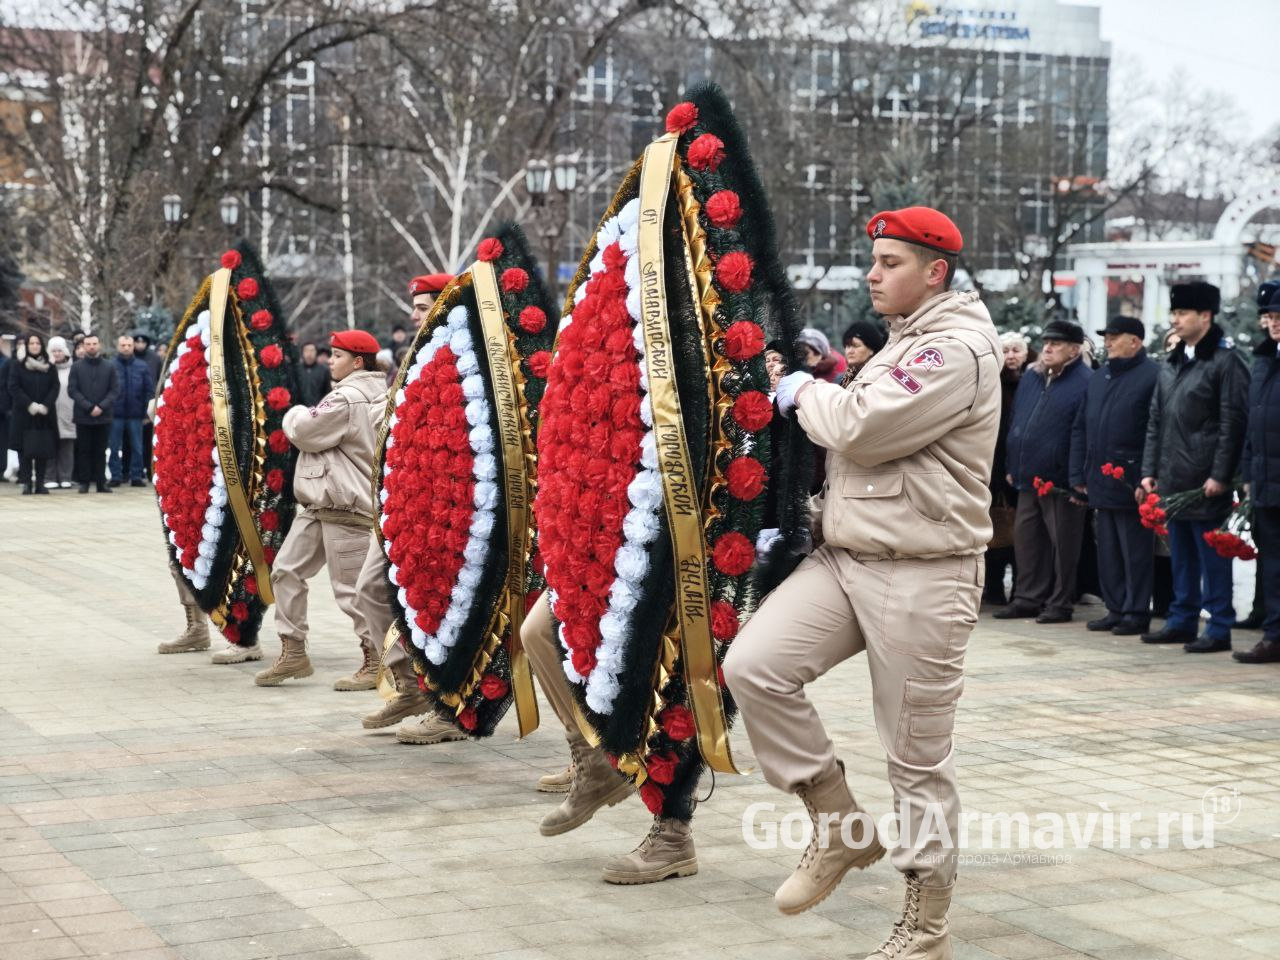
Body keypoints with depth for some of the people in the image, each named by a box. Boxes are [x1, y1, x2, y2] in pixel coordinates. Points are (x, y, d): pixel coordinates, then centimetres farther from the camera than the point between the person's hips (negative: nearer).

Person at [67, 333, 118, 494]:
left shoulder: (110, 367, 4)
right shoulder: (76, 367, 3)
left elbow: (115, 389, 2)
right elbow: (72, 390, -2)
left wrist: (101, 406, -11)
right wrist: (89, 407, -11)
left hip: (103, 416, 1)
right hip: (83, 417, -1)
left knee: (100, 451, 5)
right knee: (84, 450, 3)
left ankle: (101, 482, 8)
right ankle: (84, 482, 7)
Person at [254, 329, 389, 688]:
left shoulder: (347, 399, -18)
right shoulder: (377, 393, 14)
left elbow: (304, 432, -14)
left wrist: (295, 415, 7)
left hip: (344, 506, -11)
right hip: (320, 503, 11)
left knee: (351, 587, -5)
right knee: (286, 569, 11)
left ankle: (378, 663, 4)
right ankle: (293, 653, 16)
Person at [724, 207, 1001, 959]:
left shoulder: (957, 350, -13)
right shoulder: (906, 341, 19)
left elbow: (861, 428, -20)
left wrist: (806, 393, -3)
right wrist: (817, 398, 7)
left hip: (920, 577, -9)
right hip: (844, 558, 9)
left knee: (919, 756, 1)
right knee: (753, 667, -10)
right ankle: (842, 828, 5)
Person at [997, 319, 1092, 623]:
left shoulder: (1085, 382, -10)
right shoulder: (1030, 378, 14)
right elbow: (1014, 422, 20)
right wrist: (1012, 466, 16)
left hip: (1061, 480, -8)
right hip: (1028, 477, 8)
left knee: (1062, 542, 1)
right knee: (1025, 538, 11)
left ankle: (1060, 603, 9)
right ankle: (1028, 598, 20)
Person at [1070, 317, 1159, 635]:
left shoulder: (1152, 376, -8)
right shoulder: (1099, 378, 16)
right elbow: (1080, 428, 18)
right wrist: (1079, 474, 12)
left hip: (1132, 484, -7)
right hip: (1101, 483, 8)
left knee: (1135, 551, -1)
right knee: (1108, 550, 12)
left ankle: (1137, 613, 6)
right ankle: (1115, 609, 19)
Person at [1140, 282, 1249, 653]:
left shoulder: (1226, 361, -9)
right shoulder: (1172, 365, 15)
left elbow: (1232, 424, -13)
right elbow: (1156, 422, 17)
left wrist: (1220, 475, -17)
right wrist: (1149, 471, 11)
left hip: (1206, 483, -8)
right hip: (1173, 482, 8)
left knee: (1212, 557, -3)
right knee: (1181, 556, 14)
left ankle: (1219, 628, 2)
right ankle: (1182, 620, 22)